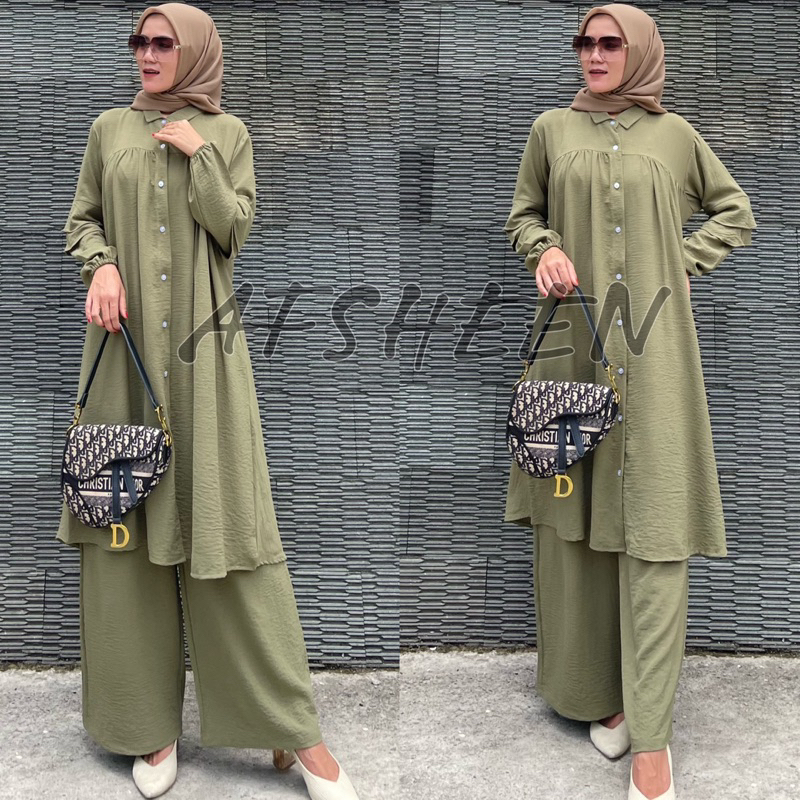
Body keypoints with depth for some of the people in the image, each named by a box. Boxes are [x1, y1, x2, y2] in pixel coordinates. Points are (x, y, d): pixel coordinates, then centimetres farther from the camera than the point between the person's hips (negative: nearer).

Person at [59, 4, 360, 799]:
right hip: (123, 343, 2)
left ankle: (290, 725, 4)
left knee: (224, 518, -5)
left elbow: (233, 229, 0)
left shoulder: (226, 133, 9)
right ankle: (148, 721, 13)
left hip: (203, 346, -2)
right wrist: (101, 265, -6)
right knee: (126, 520, 1)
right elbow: (81, 219, 13)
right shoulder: (110, 129, 13)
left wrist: (195, 155, -7)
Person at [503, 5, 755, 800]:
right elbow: (522, 214, 16)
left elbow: (735, 214, 18)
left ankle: (650, 735, -2)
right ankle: (598, 690, 19)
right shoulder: (553, 128, 11)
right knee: (576, 519, 3)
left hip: (652, 349, -1)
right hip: (571, 343, 2)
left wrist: (683, 260, 2)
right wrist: (544, 251, -5)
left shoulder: (675, 134, 10)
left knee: (652, 529, -6)